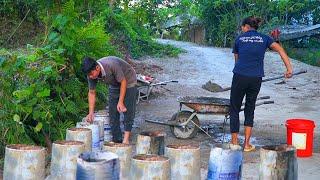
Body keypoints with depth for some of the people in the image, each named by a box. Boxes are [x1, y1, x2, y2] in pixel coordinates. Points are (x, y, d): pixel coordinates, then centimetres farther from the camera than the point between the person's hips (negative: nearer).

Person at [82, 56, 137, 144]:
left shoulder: (112, 65, -40)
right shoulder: (91, 74, -20)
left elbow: (123, 82, -28)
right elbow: (91, 93, -8)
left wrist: (120, 102, -27)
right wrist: (91, 113, -12)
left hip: (128, 81, -6)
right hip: (114, 85, 6)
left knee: (128, 110, -14)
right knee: (113, 112, 1)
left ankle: (126, 139, -14)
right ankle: (116, 140, 7)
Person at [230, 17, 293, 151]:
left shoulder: (240, 39, 11)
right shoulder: (264, 39, 11)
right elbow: (280, 50, -2)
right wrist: (289, 68, -6)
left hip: (239, 76, -1)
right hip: (256, 78, 2)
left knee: (234, 108, 12)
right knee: (250, 109, 15)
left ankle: (234, 141, 15)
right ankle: (247, 144, 13)